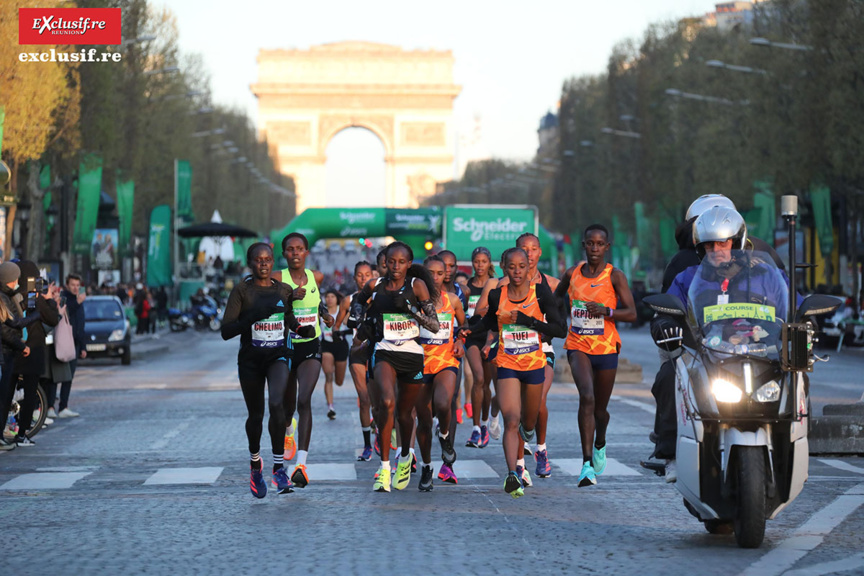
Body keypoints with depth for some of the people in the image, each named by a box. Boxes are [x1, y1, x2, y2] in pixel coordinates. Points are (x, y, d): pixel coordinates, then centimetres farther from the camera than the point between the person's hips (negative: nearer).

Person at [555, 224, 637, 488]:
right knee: (586, 397, -23)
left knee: (600, 408, 12)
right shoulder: (572, 274, 4)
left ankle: (599, 445, 47)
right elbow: (555, 299, 25)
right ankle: (587, 464, -26)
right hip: (578, 346, 0)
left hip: (606, 348, 0)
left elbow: (631, 313, -9)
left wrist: (607, 311, -25)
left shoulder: (615, 276, -4)